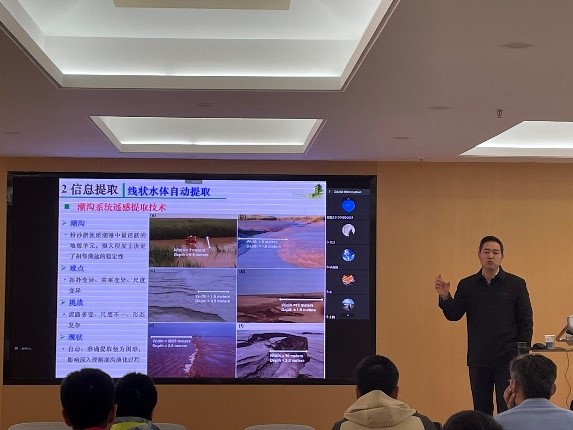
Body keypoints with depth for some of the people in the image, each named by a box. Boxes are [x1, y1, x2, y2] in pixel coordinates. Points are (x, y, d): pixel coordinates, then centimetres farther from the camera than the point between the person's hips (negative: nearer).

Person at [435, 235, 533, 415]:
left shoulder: (516, 284, 0)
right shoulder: (467, 285, 6)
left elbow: (526, 321, 1)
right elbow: (453, 315, 0)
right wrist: (444, 296, -19)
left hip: (508, 359, -2)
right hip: (478, 359, 2)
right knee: (481, 411, 9)